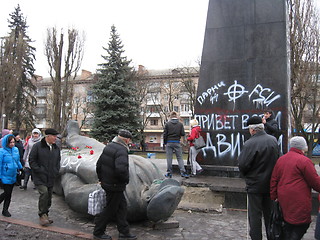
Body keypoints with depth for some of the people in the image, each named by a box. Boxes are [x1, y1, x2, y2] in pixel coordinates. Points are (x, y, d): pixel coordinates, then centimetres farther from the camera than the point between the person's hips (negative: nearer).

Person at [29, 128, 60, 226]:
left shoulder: (56, 148, 10)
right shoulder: (37, 146, -8)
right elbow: (31, 160, -8)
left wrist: (56, 171, 8)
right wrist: (39, 170, -14)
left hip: (51, 178, 6)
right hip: (40, 177, -6)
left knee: (49, 196, 10)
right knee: (44, 193, -19)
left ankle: (45, 215, 25)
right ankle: (42, 215, -3)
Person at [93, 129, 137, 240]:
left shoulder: (108, 147, 6)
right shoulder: (121, 151, -23)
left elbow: (99, 165, 13)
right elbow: (121, 169, -37)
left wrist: (102, 179, 21)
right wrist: (126, 179, -18)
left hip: (106, 183, 9)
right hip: (115, 186, -9)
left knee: (122, 206, 17)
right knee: (110, 210, 9)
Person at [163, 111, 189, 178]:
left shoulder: (167, 124, -2)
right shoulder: (180, 124, 1)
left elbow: (165, 134, -2)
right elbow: (183, 134, -2)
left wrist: (165, 142, 9)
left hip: (169, 143, -1)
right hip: (177, 143, 1)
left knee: (169, 158, 5)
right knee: (180, 158, 5)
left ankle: (169, 173, 9)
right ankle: (183, 172, -3)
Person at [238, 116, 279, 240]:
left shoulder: (250, 143, -23)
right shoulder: (273, 140, -2)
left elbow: (243, 165, -20)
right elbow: (277, 160, 9)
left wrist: (245, 175, 1)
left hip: (255, 184, -6)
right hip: (270, 183, 6)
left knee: (255, 214, 7)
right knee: (269, 213, 20)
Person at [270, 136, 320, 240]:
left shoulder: (280, 159, 11)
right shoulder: (304, 161, -11)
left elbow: (273, 180, 13)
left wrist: (274, 196, 18)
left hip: (284, 200, 7)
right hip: (299, 201, -7)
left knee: (288, 225, 18)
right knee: (302, 225, 2)